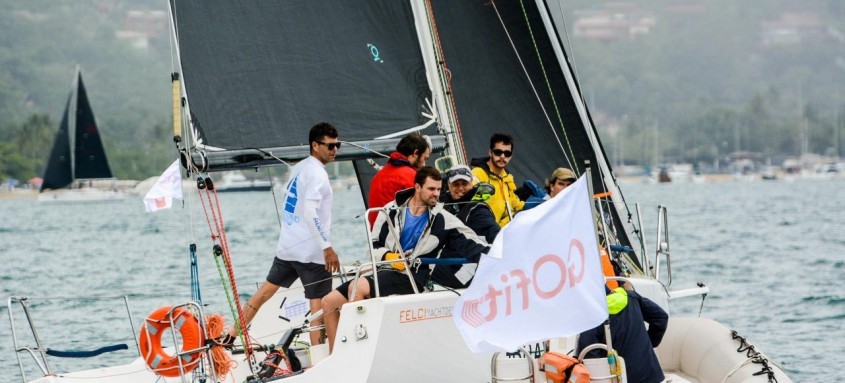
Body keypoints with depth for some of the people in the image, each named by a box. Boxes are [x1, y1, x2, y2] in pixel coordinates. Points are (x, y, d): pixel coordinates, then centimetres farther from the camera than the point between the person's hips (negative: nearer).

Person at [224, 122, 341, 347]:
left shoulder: (299, 168, 14)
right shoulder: (317, 174, -14)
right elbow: (310, 213, -24)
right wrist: (327, 248, -24)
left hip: (287, 246, 9)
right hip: (311, 251, -9)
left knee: (267, 289, 17)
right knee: (318, 303, -6)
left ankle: (232, 336, 21)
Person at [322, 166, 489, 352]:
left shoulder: (442, 219, -2)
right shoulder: (392, 211, 6)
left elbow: (469, 243, -8)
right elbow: (374, 246, 9)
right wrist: (388, 256, -13)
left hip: (411, 279, -5)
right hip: (383, 272, 5)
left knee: (357, 287, -30)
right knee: (329, 302, 0)